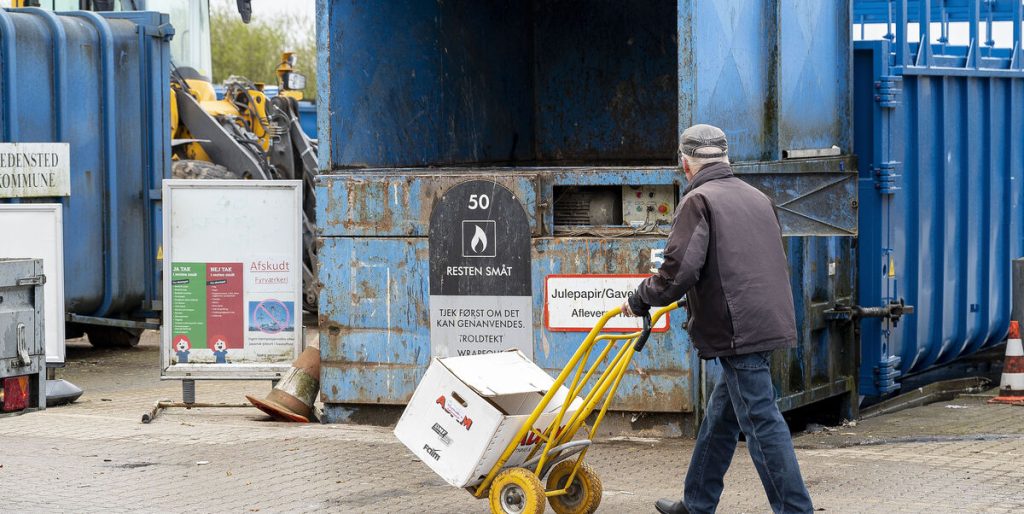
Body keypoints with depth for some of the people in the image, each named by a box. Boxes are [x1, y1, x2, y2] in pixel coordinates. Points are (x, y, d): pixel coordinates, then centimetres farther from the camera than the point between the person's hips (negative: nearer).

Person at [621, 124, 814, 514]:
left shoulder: (698, 200, -7)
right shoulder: (757, 198, 18)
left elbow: (680, 269, -18)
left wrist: (640, 301, -2)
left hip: (738, 331, -9)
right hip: (771, 319, 9)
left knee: (761, 421, -7)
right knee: (720, 418, 18)